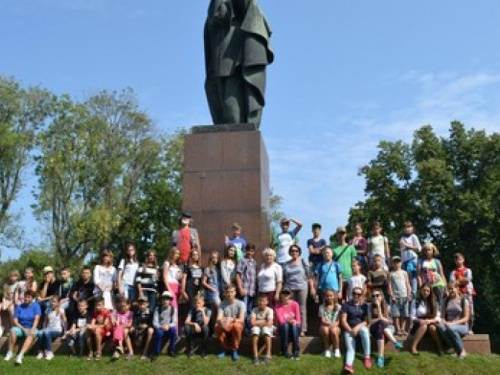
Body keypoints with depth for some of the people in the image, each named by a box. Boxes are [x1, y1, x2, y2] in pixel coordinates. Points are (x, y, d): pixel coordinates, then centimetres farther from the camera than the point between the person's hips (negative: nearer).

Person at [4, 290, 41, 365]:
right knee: (13, 330, -31)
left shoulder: (36, 306, 0)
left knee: (32, 335, -36)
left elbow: (37, 319, -12)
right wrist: (23, 329, -15)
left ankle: (20, 355, -51)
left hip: (31, 328, -2)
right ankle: (10, 352, -24)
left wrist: (32, 329, -28)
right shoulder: (19, 307, 5)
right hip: (21, 327, 2)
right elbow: (15, 321, 0)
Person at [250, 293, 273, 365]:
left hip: (267, 329, -1)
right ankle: (255, 356, -30)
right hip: (257, 329, 1)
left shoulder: (269, 310, -12)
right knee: (255, 329, -33)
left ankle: (268, 355, -32)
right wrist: (263, 321, -14)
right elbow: (252, 323, -19)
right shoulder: (254, 310, -8)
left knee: (266, 329, -35)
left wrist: (258, 322, -13)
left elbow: (269, 324, -22)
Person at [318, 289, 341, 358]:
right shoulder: (322, 307, 3)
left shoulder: (338, 307, 4)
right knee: (325, 330, -35)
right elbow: (322, 320, -4)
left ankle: (337, 350, -16)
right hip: (325, 326, 0)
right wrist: (329, 324, -24)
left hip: (335, 326, 0)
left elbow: (339, 320, -1)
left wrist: (335, 324, -21)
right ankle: (327, 350, -17)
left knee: (333, 330, -35)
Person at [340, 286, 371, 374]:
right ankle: (349, 365, -55)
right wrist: (350, 330, -16)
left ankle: (367, 357, -30)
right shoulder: (346, 305, 6)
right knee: (350, 348, -26)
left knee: (364, 330, -36)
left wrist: (357, 327, -17)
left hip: (361, 327, 1)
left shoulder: (365, 306, 10)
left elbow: (366, 321, 1)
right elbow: (343, 320, -1)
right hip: (349, 329, -1)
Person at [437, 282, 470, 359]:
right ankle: (455, 349, -24)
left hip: (462, 326, -4)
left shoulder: (464, 301, -2)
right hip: (449, 325, 4)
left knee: (451, 328, -38)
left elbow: (466, 318, -7)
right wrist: (444, 322, -14)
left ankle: (462, 350, -18)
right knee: (440, 326, -32)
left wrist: (453, 323, -19)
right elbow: (442, 316, 10)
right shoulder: (446, 301, 12)